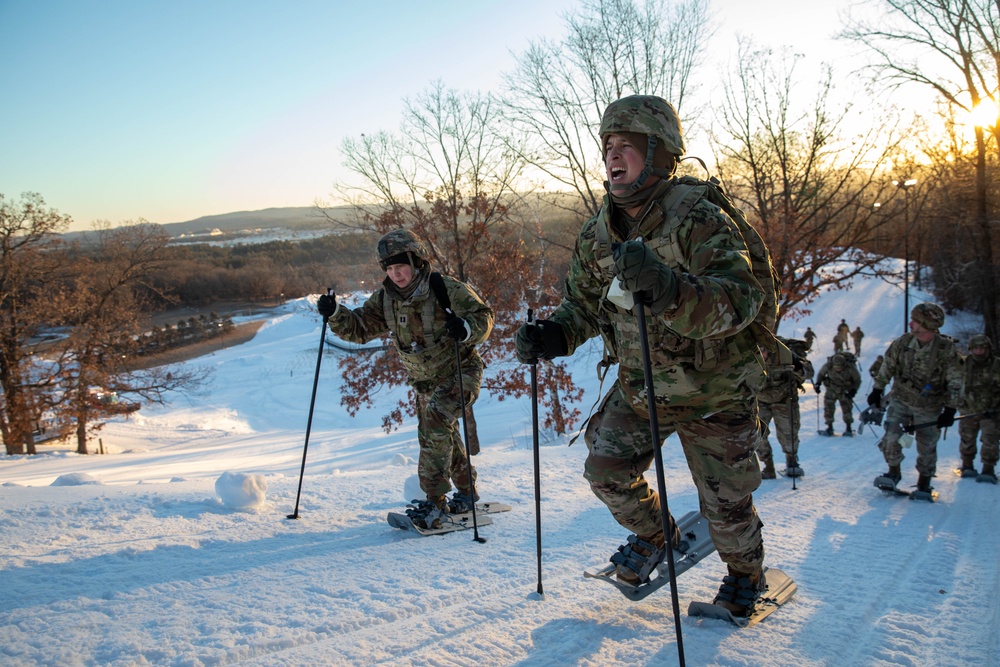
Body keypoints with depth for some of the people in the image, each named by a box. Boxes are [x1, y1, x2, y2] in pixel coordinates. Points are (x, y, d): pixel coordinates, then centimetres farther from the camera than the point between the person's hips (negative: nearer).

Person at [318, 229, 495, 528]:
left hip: (460, 372, -7)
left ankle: (435, 502, -19)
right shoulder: (385, 298, -5)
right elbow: (360, 328, 0)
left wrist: (466, 329, -38)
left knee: (435, 426, -25)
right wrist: (334, 313, -18)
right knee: (443, 438, 18)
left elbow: (484, 316, -16)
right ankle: (467, 492, 38)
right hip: (425, 382, 7)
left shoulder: (446, 289, -21)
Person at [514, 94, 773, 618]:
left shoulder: (699, 221, -24)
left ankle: (746, 575, 40)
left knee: (724, 502, 7)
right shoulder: (598, 234, -5)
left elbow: (740, 300, -37)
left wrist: (667, 287, -55)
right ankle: (654, 536, 34)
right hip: (639, 386, 5)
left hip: (713, 390, -5)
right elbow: (584, 304, 6)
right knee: (606, 470, 2)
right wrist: (553, 335, -16)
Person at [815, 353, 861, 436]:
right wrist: (817, 384, -11)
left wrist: (853, 390, -18)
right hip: (832, 388, 1)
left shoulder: (850, 368, -26)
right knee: (828, 407, -3)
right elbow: (821, 374, -1)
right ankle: (830, 428, 7)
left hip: (845, 390, -1)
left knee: (846, 408, 2)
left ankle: (848, 428, 17)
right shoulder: (828, 365, -24)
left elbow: (857, 380, -8)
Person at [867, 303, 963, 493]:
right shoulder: (902, 343, -11)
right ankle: (894, 472, 13)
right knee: (891, 437, -11)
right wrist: (877, 390, 8)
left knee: (926, 447, 8)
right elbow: (887, 368, 5)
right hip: (900, 400, 2)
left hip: (929, 407, -1)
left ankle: (924, 483, 29)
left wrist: (950, 410, -13)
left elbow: (955, 383, -10)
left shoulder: (947, 350, -17)